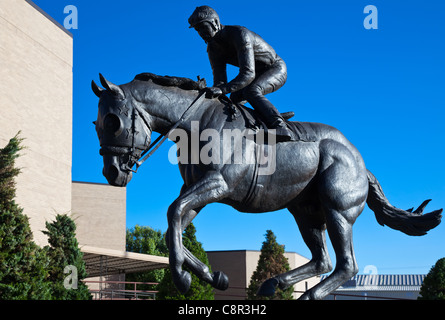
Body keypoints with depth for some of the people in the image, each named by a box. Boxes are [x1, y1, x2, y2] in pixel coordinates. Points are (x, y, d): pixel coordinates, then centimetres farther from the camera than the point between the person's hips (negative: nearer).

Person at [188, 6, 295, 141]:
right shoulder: (213, 49, -7)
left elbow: (248, 74, -42)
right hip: (258, 75, 9)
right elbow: (220, 80, -11)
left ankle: (281, 128, -43)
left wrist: (223, 89, -54)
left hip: (276, 69, -9)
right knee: (235, 99, -2)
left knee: (250, 91, -33)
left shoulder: (239, 34, -33)